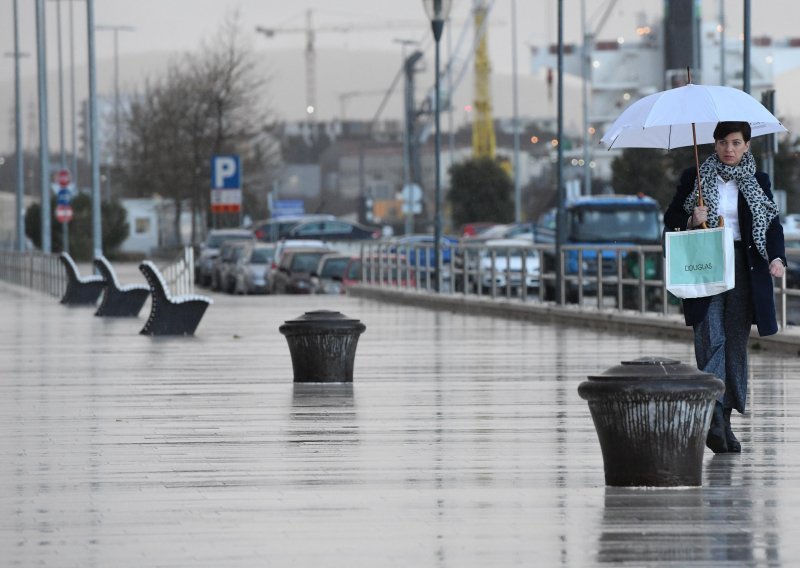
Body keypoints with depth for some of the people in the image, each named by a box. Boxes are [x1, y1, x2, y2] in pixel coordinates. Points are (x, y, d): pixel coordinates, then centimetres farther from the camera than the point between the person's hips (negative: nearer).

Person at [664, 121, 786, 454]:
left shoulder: (758, 182, 10)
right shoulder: (695, 178, 6)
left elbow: (773, 225, 7)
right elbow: (670, 219, 9)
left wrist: (776, 258, -11)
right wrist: (691, 220, -12)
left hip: (744, 271, 2)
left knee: (736, 344, 3)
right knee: (711, 340, -14)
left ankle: (724, 421, 10)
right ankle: (714, 417, -21)